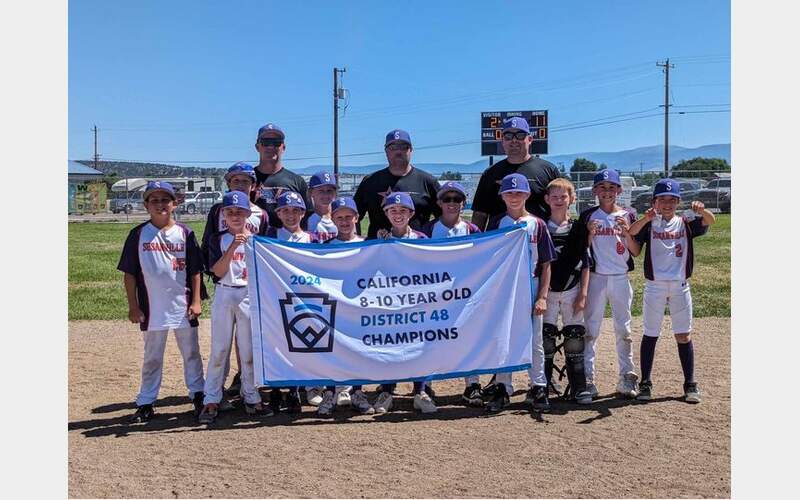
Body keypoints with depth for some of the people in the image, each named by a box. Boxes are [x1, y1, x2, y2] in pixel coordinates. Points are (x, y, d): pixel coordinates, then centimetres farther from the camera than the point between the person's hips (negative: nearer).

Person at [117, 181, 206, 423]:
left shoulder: (185, 233, 2)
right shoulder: (138, 234, 0)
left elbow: (195, 271, 3)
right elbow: (129, 274, 1)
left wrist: (196, 301, -3)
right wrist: (133, 306, -2)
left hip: (183, 306, 0)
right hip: (152, 307, 0)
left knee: (191, 352, 10)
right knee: (152, 357, 11)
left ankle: (198, 395, 21)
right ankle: (146, 403, 18)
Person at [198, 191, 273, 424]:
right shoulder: (218, 239, 3)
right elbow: (218, 272, -10)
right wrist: (232, 247, -18)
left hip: (249, 296, 1)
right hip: (223, 296, -1)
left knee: (249, 350, 6)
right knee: (219, 350, 1)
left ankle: (252, 399, 15)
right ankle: (211, 401, 8)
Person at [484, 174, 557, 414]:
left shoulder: (537, 225, 1)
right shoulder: (497, 225, 4)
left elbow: (546, 265, 1)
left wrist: (542, 296, -6)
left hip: (531, 288, -1)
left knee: (534, 341, 5)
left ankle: (538, 388, 16)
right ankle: (502, 389, 15)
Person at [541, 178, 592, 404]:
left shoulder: (578, 229, 3)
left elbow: (585, 264, 4)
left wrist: (583, 293, -2)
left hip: (572, 290, 1)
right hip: (548, 290, 0)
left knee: (575, 338, 1)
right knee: (546, 338, 1)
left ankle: (579, 386, 8)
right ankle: (544, 384, 10)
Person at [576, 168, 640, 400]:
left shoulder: (627, 216, 5)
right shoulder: (588, 216, 2)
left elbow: (636, 252, 1)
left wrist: (626, 231, -14)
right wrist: (590, 233, -15)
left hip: (621, 279, 1)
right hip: (596, 278, -1)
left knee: (623, 330, 7)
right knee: (590, 329, 1)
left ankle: (626, 378, 15)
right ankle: (587, 379, 7)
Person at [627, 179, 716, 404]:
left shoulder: (685, 223, 4)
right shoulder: (649, 224, 0)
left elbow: (709, 221, -13)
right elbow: (631, 233, -19)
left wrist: (701, 210, -34)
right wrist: (646, 218, -35)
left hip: (680, 286, 1)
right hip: (655, 286, -1)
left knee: (684, 335, 5)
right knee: (650, 335, 6)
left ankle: (690, 385, 15)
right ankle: (645, 383, 14)